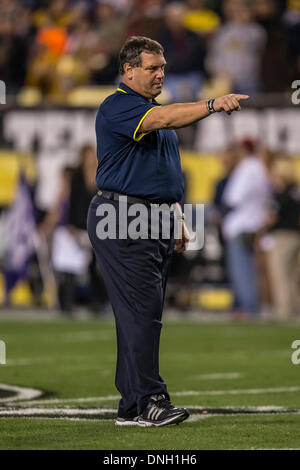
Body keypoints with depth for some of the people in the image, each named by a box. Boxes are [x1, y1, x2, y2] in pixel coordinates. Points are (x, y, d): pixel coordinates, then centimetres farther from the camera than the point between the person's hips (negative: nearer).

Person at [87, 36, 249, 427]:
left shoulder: (150, 109, 21)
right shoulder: (118, 107, -10)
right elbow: (163, 119, -30)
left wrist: (176, 218, 19)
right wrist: (213, 105, -40)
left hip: (155, 221, 10)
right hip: (123, 221, -10)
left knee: (146, 313, 8)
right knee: (142, 310, -13)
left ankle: (135, 399, 11)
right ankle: (143, 402, -14)